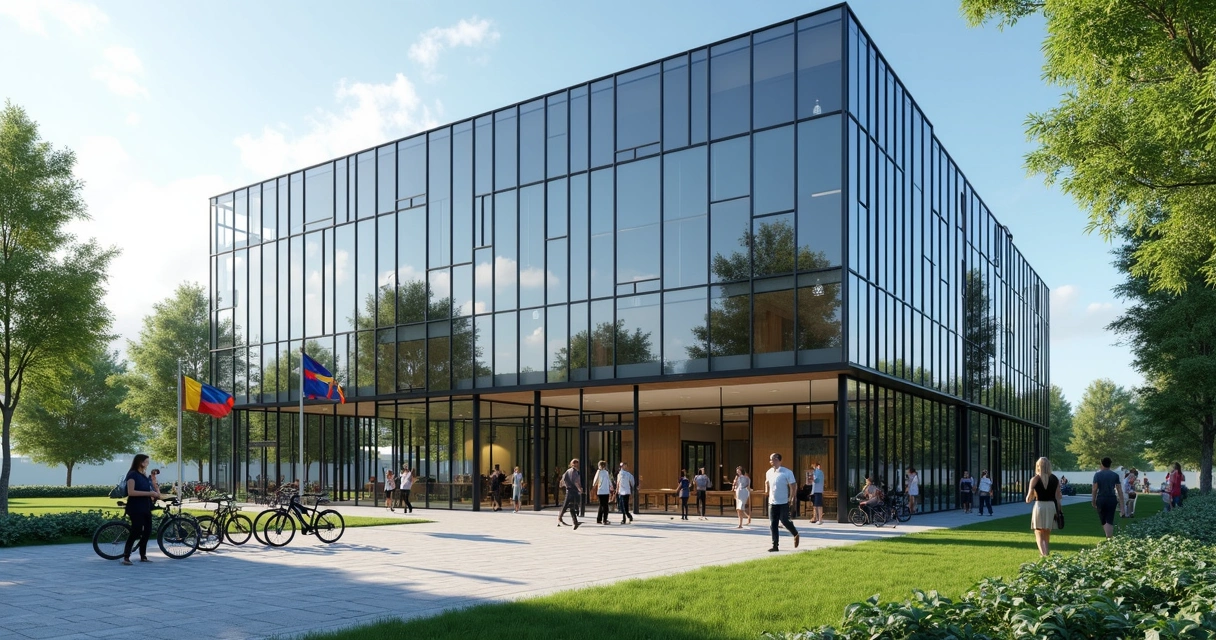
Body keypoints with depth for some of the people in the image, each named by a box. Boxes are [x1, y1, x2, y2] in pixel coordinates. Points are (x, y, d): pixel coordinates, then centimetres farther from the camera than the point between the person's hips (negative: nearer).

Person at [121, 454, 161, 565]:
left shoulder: (144, 476, 18)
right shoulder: (132, 474, -7)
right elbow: (131, 492, -19)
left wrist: (155, 495, 5)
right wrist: (149, 493, -20)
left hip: (146, 508, 8)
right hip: (136, 509, -8)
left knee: (147, 532, 7)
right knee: (136, 532, -13)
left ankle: (143, 556, 14)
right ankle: (126, 557, -10)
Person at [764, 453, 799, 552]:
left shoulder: (787, 472, -11)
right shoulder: (769, 473, 5)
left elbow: (794, 486, -6)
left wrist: (790, 498, -6)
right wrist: (767, 494, 18)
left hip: (783, 503, -5)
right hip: (772, 503, 5)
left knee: (784, 521, 0)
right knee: (772, 524, 1)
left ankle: (795, 535, 29)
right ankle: (775, 546, 7)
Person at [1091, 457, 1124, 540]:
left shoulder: (1097, 474, -2)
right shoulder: (1115, 475, 3)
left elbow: (1095, 489, -6)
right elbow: (1119, 490, 2)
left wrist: (1093, 501, 2)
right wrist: (1121, 501, 8)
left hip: (1101, 499, -1)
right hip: (1112, 499, 1)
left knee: (1103, 520, 14)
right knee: (1110, 521, 3)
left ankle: (1109, 536, 9)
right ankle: (1109, 537, -4)